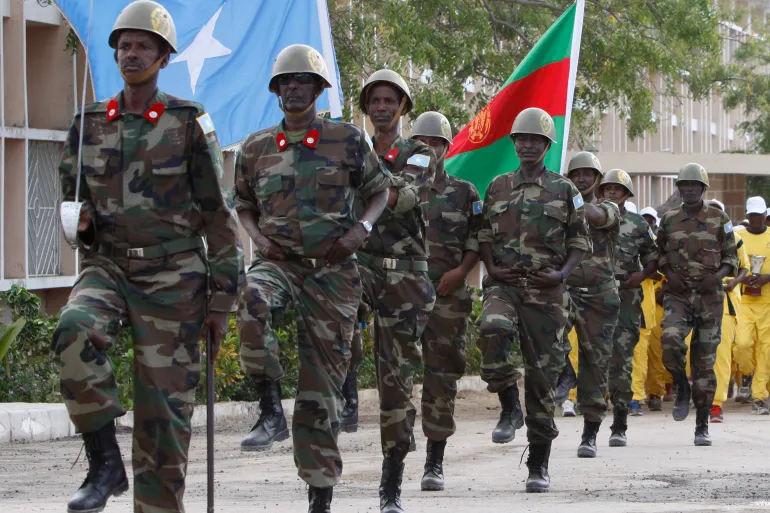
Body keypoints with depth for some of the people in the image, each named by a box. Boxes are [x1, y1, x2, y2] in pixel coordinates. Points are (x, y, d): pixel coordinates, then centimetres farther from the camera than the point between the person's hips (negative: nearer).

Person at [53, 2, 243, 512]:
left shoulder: (189, 123, -2)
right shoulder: (90, 124, 8)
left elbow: (219, 216, -1)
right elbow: (71, 197, 21)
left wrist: (222, 300, -4)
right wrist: (80, 219, -5)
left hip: (172, 277, -2)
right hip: (108, 266, 2)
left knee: (164, 410, -2)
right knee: (76, 331, -31)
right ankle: (105, 464, -21)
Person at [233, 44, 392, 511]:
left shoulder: (347, 140, 2)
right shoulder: (256, 148, 8)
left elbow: (380, 190, 12)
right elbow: (243, 205, 20)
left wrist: (362, 227, -7)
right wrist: (257, 237, -1)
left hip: (332, 270, -1)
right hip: (278, 261, 1)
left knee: (322, 385, 1)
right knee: (252, 300, -38)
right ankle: (271, 412, -26)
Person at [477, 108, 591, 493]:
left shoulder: (564, 190, 7)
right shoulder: (498, 187, 13)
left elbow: (581, 241, 8)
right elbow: (484, 235, 17)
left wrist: (562, 274, -9)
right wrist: (492, 269, -2)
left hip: (546, 290, -1)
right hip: (504, 284, 1)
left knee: (543, 374, 0)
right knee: (492, 329, -34)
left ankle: (539, 466, 8)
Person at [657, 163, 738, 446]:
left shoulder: (719, 219, 3)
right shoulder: (668, 220, 7)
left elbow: (732, 257, 7)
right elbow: (658, 253, 18)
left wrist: (718, 275, -12)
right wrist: (669, 273, -2)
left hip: (709, 296, -1)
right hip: (677, 294, 1)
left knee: (704, 360, 0)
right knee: (670, 339, -27)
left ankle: (702, 426, 7)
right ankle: (682, 388, 2)